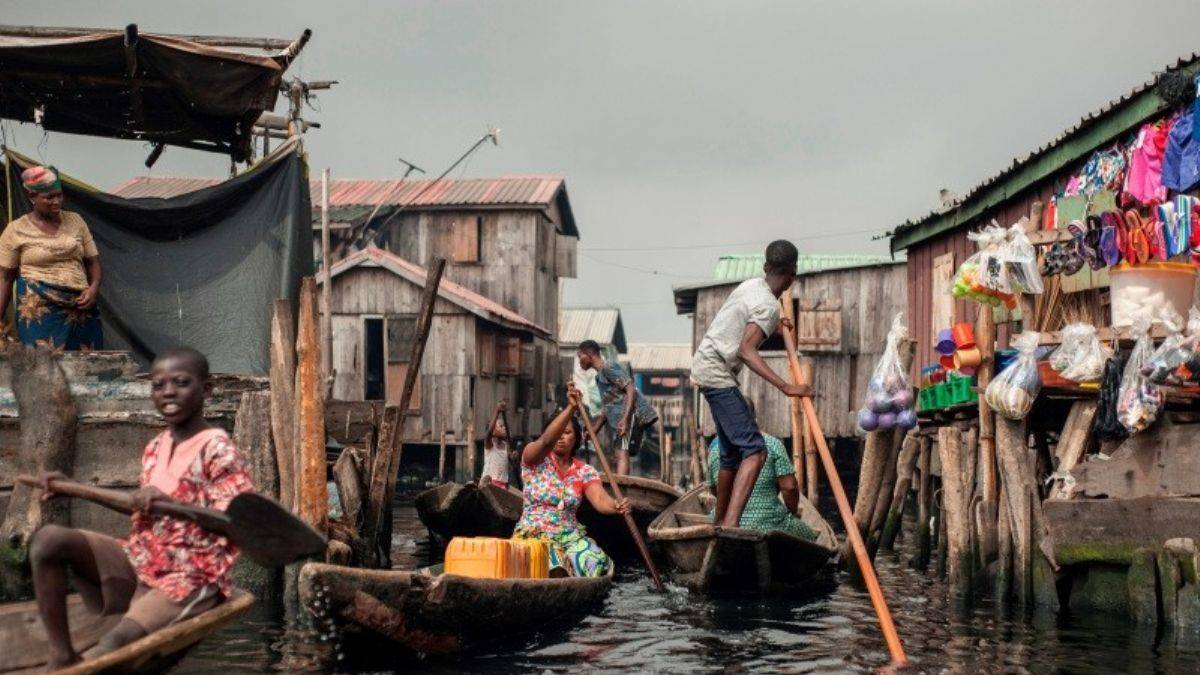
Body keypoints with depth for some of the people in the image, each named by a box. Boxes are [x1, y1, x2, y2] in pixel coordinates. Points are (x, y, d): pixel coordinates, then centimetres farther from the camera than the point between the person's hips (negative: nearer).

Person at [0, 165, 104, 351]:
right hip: (39, 312, -3)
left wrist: (94, 287, -4)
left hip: (80, 311, 3)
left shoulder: (75, 221, 12)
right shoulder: (16, 231, 3)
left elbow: (92, 261, 16)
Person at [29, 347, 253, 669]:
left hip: (190, 578, -7)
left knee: (111, 647, -29)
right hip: (140, 560, 8)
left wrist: (168, 501, -32)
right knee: (48, 539, -13)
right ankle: (61, 656, -11)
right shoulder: (154, 448, 11)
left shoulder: (217, 450, -12)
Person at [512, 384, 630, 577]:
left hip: (571, 536, 4)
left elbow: (600, 499, -13)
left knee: (598, 565, -27)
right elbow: (546, 440, -25)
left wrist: (616, 506, -38)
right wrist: (571, 408, -38)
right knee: (555, 572, -35)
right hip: (534, 535, -4)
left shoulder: (584, 471, 7)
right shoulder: (535, 460, -1)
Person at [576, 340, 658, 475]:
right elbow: (608, 407, 30)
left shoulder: (608, 367, -6)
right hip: (619, 418, 10)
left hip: (632, 414, -10)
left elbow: (631, 390, -16)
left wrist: (625, 419, -25)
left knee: (622, 454, -23)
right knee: (620, 455, 7)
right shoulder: (600, 375, 25)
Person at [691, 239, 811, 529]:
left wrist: (774, 327, 42)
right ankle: (730, 525, -31)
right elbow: (746, 351, -29)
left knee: (732, 451, 17)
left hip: (705, 365, 10)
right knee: (754, 450, -17)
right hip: (717, 373, -10)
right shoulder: (768, 306, -18)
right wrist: (786, 387, -34)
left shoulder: (751, 285, 9)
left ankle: (721, 522, 26)